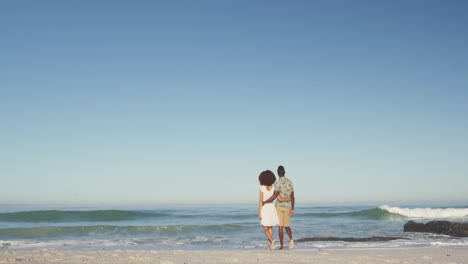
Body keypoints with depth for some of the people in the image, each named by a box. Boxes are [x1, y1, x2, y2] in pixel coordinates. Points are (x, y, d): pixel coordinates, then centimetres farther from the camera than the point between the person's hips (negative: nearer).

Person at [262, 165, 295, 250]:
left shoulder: (278, 183, -11)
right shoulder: (290, 182, 7)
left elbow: (274, 196, -19)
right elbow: (292, 197, 8)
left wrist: (264, 202, -9)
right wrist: (292, 209, 14)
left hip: (279, 206, -4)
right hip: (287, 207, 4)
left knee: (280, 226, 1)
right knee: (287, 226, 15)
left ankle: (282, 246, 1)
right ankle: (291, 239, -13)